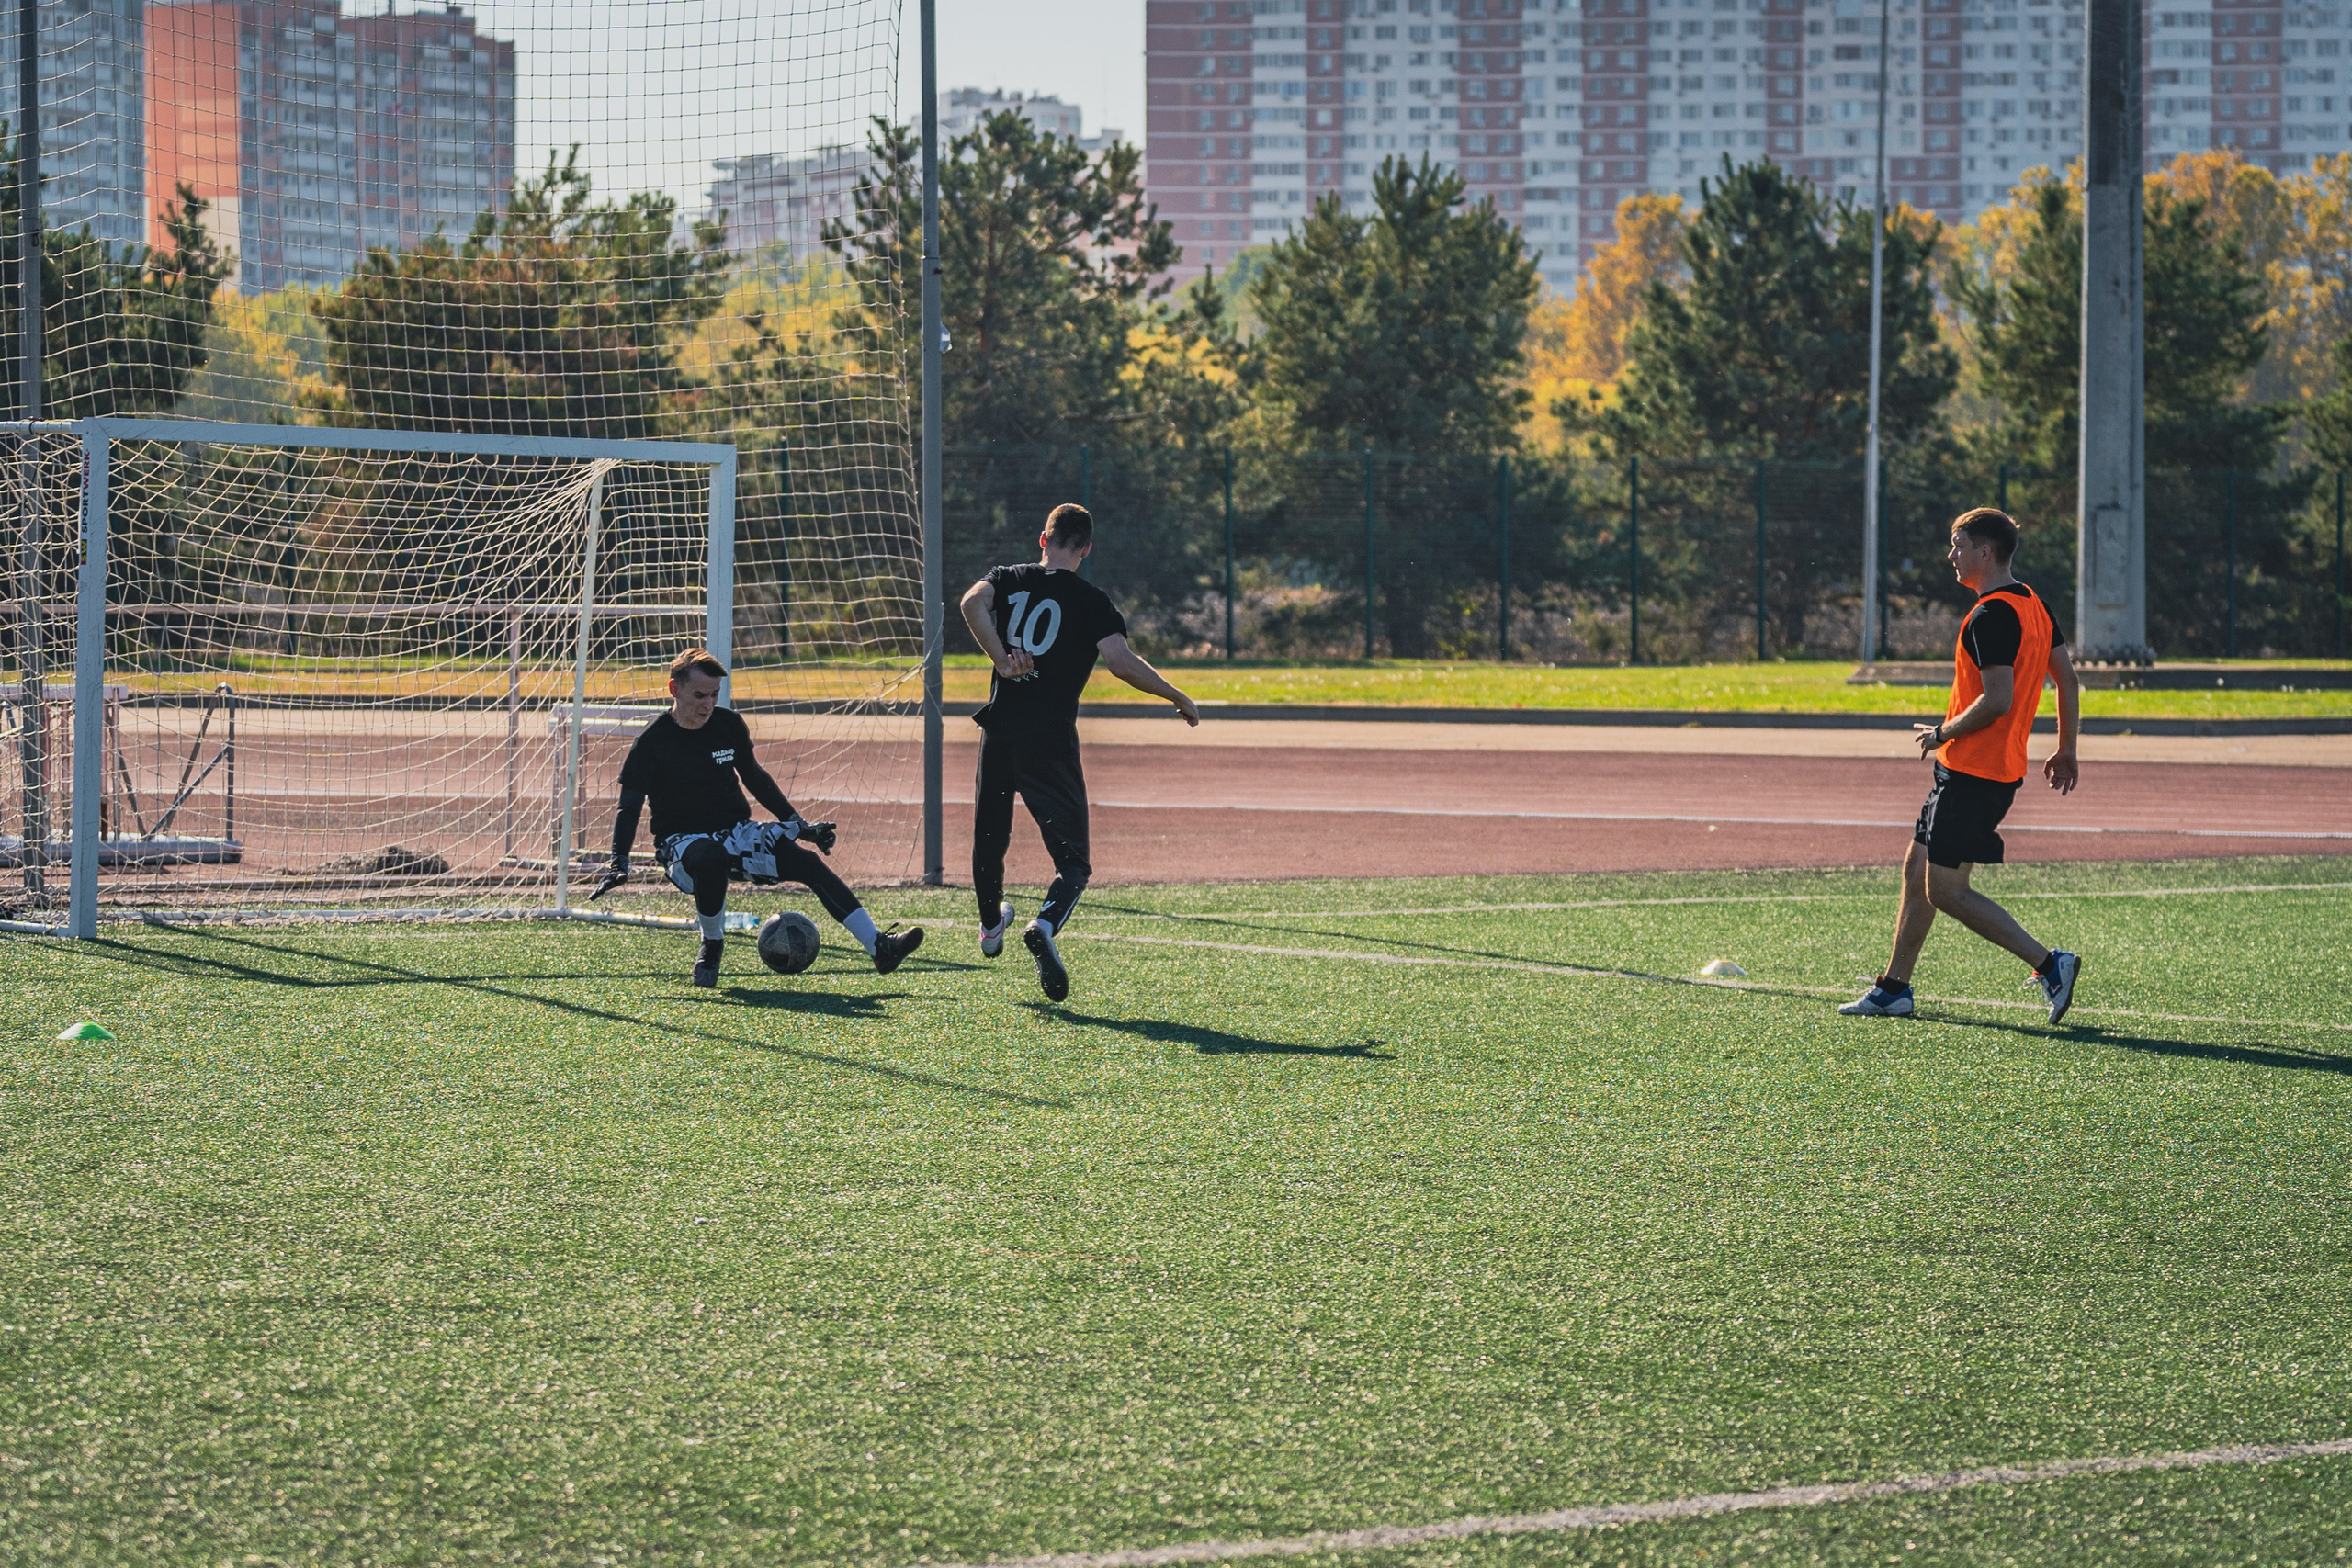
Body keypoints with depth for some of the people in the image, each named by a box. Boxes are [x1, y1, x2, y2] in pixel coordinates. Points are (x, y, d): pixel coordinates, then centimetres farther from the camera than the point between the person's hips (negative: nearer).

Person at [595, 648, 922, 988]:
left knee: (806, 862, -17)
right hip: (683, 841, -4)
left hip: (737, 832, 4)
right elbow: (629, 807, -10)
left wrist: (801, 825, 15)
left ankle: (878, 947, -22)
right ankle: (711, 947, -14)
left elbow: (754, 778, 16)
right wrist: (618, 864, -23)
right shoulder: (652, 743, -10)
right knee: (711, 858, -40)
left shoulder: (729, 725, 2)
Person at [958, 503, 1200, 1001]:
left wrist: (1001, 660, -11)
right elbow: (1122, 662, -14)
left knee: (989, 833, 26)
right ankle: (1045, 926, -29)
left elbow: (973, 602, -14)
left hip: (999, 732, 3)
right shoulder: (1090, 601, 0)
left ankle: (991, 924, 45)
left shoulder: (1008, 579, 8)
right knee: (1072, 857, -1)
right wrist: (1179, 699, -3)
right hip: (1050, 743, -3)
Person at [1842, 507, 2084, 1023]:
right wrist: (2066, 751, 22)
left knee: (1946, 890, -8)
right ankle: (1894, 990, 20)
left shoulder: (1991, 617, -19)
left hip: (1973, 772, -10)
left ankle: (2049, 964, -9)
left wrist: (1942, 734, -12)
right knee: (1917, 870, 15)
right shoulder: (2033, 604, 12)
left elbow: (1998, 700, -25)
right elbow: (2068, 680, 16)